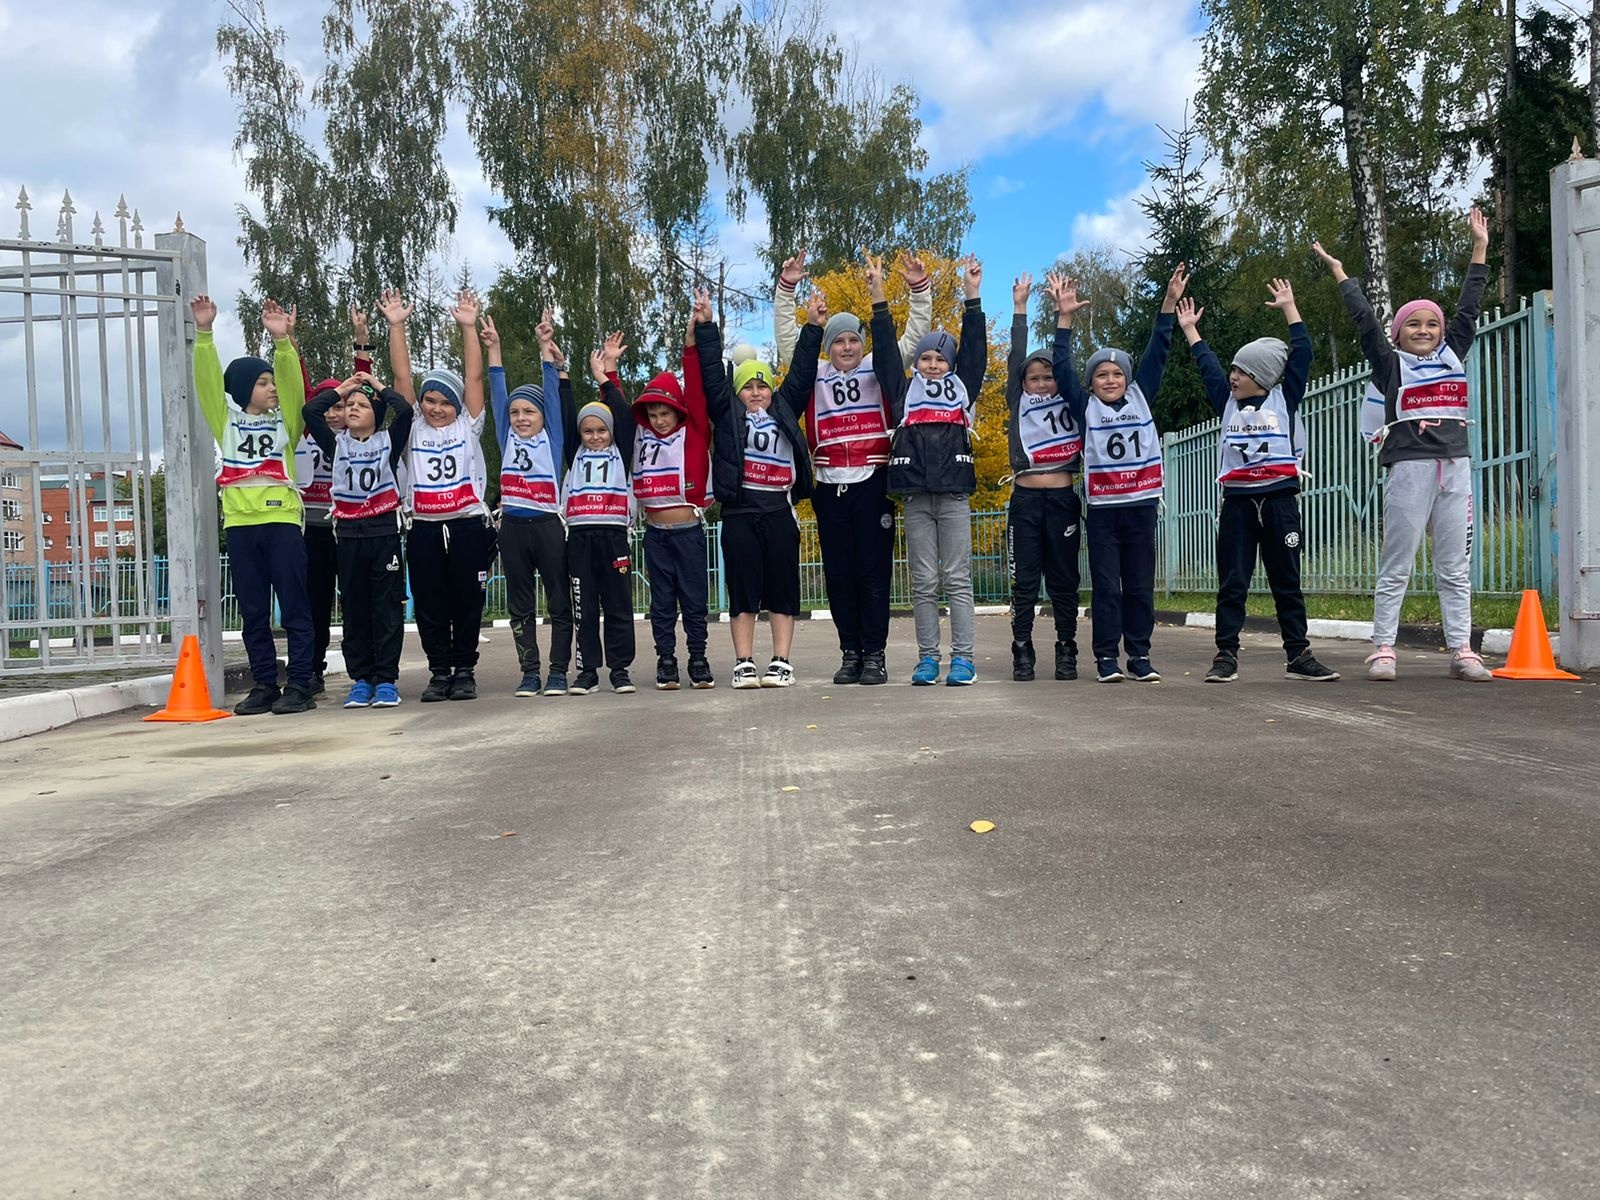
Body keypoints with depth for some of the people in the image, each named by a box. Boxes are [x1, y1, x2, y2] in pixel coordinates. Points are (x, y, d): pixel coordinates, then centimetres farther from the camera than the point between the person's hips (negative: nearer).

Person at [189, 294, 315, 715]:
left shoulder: (284, 421, 10)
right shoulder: (227, 421, 13)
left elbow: (293, 383, -3)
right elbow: (208, 381, 5)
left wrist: (282, 340, -17)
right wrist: (204, 333, -6)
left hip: (282, 521, -2)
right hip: (240, 524, 2)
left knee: (294, 608, -3)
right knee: (253, 613, 6)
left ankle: (299, 686, 1)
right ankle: (263, 686, 13)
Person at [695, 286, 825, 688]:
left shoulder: (785, 410, 15)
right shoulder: (727, 412, 10)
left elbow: (802, 372, 14)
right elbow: (712, 372, 7)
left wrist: (812, 327, 11)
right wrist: (706, 326, 2)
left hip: (779, 511, 1)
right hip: (739, 512, -1)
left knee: (782, 588, 2)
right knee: (742, 590, 1)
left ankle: (781, 663, 7)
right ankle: (744, 664, 5)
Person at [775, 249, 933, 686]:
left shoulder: (879, 371, 9)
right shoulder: (815, 376, 12)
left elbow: (916, 333, 8)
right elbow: (786, 335, 9)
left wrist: (919, 288, -3)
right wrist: (787, 288, 0)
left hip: (873, 484, -2)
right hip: (830, 487, 2)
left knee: (873, 572, -1)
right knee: (839, 575, 5)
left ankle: (874, 654, 4)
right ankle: (850, 653, 12)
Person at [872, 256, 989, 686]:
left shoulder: (963, 388, 14)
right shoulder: (904, 391, 14)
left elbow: (975, 348, 9)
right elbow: (886, 351, 11)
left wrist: (972, 296, 4)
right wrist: (879, 300, 6)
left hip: (955, 495, -1)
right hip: (915, 497, 1)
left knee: (957, 579, -1)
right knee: (923, 583, 3)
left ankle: (963, 659, 1)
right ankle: (927, 659, 8)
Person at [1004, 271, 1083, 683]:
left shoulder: (1069, 405, 11)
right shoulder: (1018, 405, 9)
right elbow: (1015, 358, 3)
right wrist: (1019, 308, 1)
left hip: (1063, 500, 1)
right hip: (1025, 500, -1)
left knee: (1064, 580, 4)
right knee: (1025, 582, 1)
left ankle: (1066, 652, 10)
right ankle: (1022, 653, 4)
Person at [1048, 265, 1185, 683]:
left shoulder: (1140, 398, 9)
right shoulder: (1086, 407, 3)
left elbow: (1156, 354, 5)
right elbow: (1062, 367, -4)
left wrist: (1169, 304, -2)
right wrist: (1064, 317, -11)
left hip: (1141, 505, 2)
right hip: (1102, 509, -2)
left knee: (1140, 584, 5)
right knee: (1105, 585, 0)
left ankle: (1140, 655, 12)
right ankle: (1106, 657, 6)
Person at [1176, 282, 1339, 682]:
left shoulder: (1285, 397, 6)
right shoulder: (1228, 401, 12)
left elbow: (1301, 354, 4)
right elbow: (1207, 365, 20)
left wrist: (1289, 307, 9)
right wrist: (1190, 329, 25)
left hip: (1280, 502, -2)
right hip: (1237, 503, 2)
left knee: (1287, 583, 4)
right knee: (1231, 584, 1)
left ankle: (1299, 656, 8)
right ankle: (1226, 656, 3)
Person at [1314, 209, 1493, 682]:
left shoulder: (1453, 356, 15)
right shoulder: (1391, 364, 4)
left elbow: (1468, 309, 18)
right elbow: (1365, 320, 2)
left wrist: (1480, 247, 21)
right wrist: (1340, 273, 5)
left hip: (1456, 466, 4)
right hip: (1409, 467, -4)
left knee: (1456, 567, 5)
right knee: (1397, 566, -2)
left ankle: (1461, 651, 7)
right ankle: (1383, 649, 0)